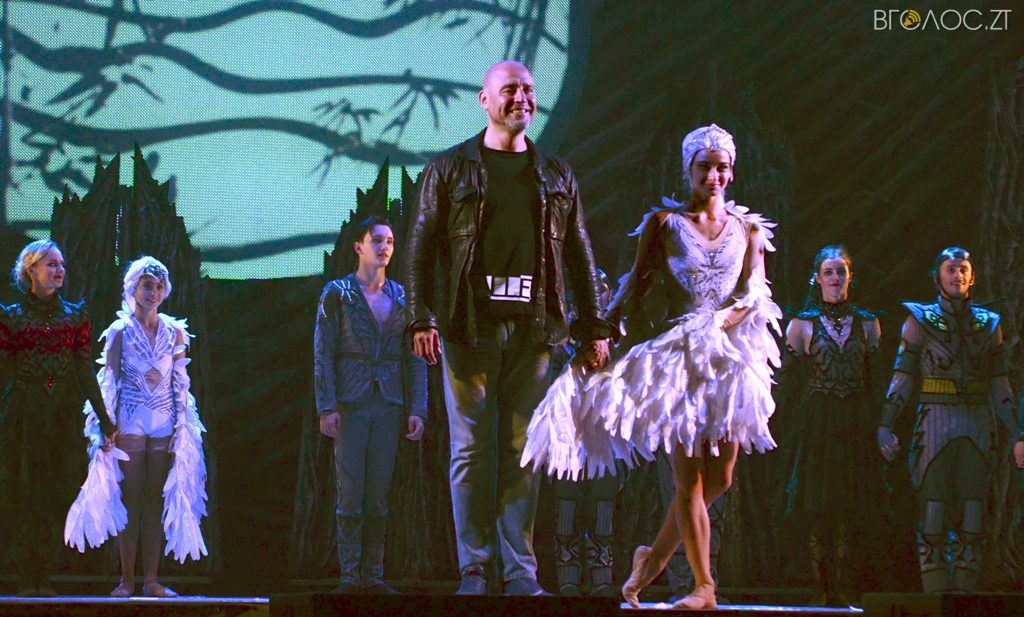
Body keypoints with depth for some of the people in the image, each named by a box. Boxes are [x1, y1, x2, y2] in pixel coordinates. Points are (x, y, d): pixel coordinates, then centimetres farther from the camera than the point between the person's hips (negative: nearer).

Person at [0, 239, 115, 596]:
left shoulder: (75, 316, 10)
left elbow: (85, 372, 9)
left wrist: (103, 417, 4)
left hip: (62, 415, 2)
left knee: (54, 499, -2)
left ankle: (43, 579, 2)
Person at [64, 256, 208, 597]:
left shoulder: (175, 332, 8)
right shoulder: (120, 331, 1)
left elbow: (180, 384, 9)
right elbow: (109, 383, 0)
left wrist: (181, 429, 3)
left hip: (165, 427, 2)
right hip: (130, 425, -2)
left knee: (157, 503, 2)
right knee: (130, 502, -3)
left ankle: (151, 579, 5)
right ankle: (127, 579, 1)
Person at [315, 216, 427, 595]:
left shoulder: (401, 297, 13)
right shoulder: (337, 294, 4)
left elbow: (415, 358, 12)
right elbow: (323, 354, -1)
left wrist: (418, 409, 3)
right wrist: (327, 408, -10)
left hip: (389, 407, 3)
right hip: (350, 406, -3)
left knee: (378, 498, 3)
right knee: (350, 496, -5)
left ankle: (373, 577, 6)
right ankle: (349, 578, -2)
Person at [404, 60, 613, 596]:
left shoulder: (556, 177, 15)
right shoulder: (450, 170, 7)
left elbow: (579, 255, 16)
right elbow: (420, 247, 3)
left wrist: (594, 328, 10)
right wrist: (421, 319, -7)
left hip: (532, 329, 2)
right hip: (469, 326, -2)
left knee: (523, 451, 2)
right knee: (471, 449, -2)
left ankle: (521, 572, 4)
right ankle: (474, 569, 2)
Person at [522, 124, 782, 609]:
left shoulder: (747, 229, 11)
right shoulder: (664, 223, 5)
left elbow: (754, 297, 0)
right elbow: (636, 292, 1)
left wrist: (719, 326, -17)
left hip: (731, 355, 3)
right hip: (677, 355, -3)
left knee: (719, 477, 1)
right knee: (689, 475, -7)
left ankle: (655, 556, 19)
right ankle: (703, 585, -5)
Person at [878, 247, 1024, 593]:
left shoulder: (988, 324, 13)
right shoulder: (920, 321, 5)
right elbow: (901, 379, 1)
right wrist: (885, 427, -10)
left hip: (978, 427, 3)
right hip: (936, 423, -3)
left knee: (971, 515, 0)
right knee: (933, 514, -7)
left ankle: (964, 593, 3)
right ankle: (936, 595, -5)